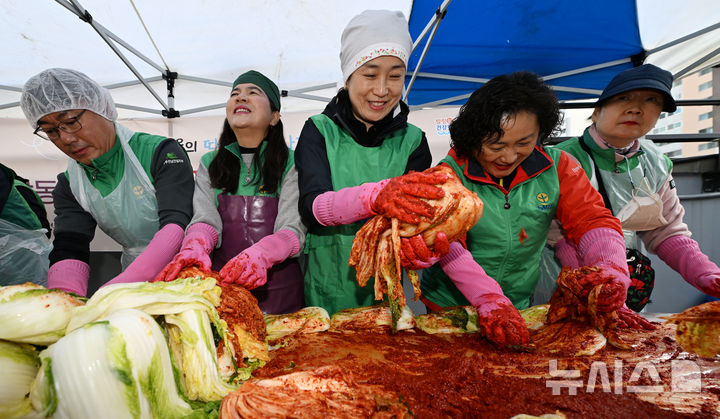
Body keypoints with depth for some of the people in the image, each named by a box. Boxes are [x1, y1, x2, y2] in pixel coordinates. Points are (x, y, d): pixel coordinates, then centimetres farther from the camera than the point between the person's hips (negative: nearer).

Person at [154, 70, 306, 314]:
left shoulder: (290, 163, 1)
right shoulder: (209, 164, 12)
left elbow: (294, 229, -10)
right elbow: (205, 218, -2)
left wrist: (259, 254, -30)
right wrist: (194, 247, -25)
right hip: (222, 284, 2)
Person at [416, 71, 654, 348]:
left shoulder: (556, 167, -5)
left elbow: (592, 220, -8)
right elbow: (447, 243, -26)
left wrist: (611, 270, -28)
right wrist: (490, 301, -35)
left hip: (518, 308, 4)